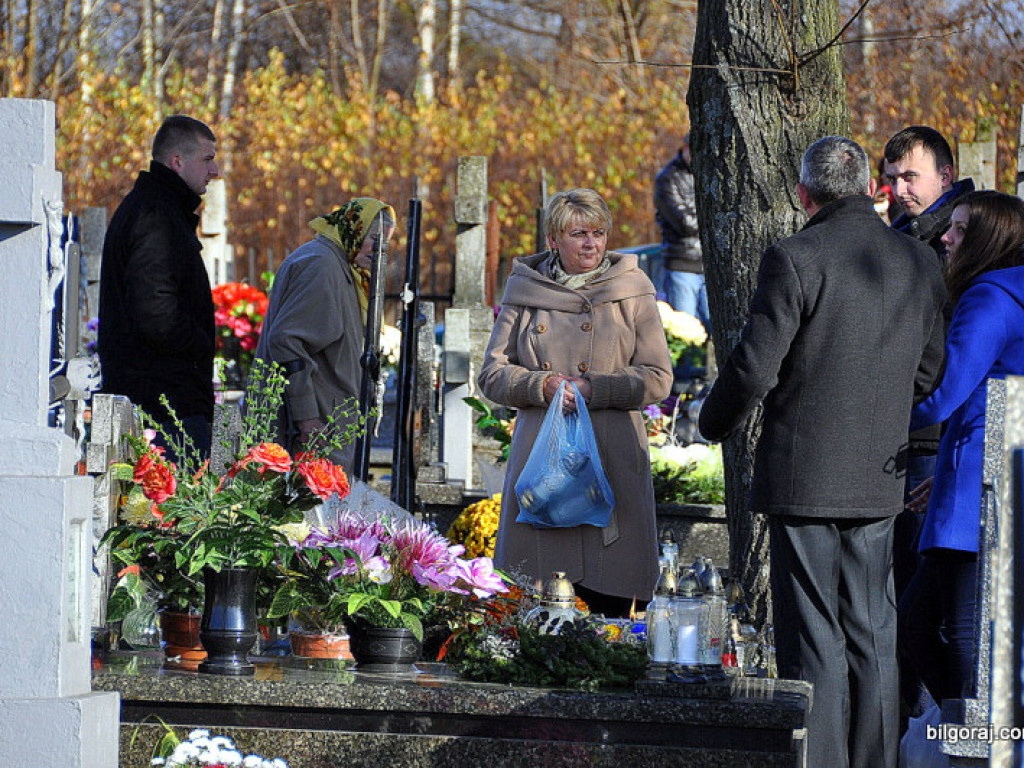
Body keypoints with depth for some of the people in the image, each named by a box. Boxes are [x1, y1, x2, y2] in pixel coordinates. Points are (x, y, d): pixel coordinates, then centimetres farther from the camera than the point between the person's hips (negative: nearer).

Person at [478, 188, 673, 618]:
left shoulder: (632, 291, 7)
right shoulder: (525, 290, 10)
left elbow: (657, 378, 3)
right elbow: (492, 373, 9)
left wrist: (594, 388, -11)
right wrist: (541, 385, -10)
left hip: (611, 460, -1)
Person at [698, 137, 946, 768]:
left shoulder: (795, 260, -14)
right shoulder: (920, 263, 3)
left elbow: (753, 368, -14)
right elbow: (928, 372, 11)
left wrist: (717, 423, 6)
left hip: (802, 477, -5)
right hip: (880, 478, 5)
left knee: (813, 641, 0)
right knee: (872, 636, 13)